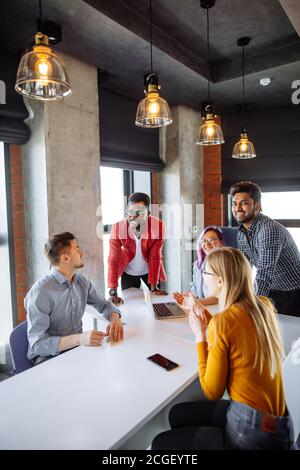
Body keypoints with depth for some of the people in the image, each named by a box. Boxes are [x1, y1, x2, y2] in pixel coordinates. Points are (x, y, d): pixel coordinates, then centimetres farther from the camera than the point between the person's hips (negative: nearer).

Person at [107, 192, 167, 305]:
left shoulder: (158, 226, -26)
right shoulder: (118, 228, -25)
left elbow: (155, 257, -19)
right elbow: (113, 259, -25)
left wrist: (153, 288, -19)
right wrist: (113, 292, -30)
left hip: (150, 270, 0)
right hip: (128, 272, 0)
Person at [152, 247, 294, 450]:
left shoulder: (223, 322, -25)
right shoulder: (265, 305, -4)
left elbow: (212, 392, -13)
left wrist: (200, 335, -11)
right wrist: (204, 313, 13)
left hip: (252, 431, -8)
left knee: (162, 442, 6)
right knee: (178, 413, 20)